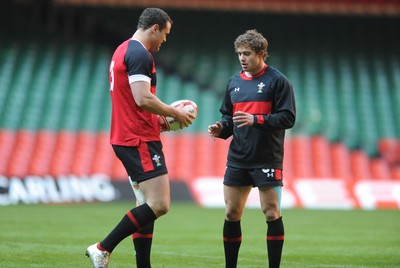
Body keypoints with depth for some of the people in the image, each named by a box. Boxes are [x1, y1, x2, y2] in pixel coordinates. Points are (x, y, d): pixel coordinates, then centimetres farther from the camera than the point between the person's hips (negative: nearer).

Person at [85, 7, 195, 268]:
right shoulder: (140, 54, -13)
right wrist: (175, 113, -8)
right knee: (159, 205, -13)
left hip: (126, 138, 11)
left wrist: (160, 116, 20)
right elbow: (143, 99, -21)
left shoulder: (124, 50, 19)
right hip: (140, 140, -11)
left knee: (148, 205, 11)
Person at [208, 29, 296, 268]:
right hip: (237, 159, 5)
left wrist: (255, 120, -20)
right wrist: (221, 129, 0)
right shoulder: (234, 82, 13)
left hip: (267, 159, -5)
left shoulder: (277, 80, -4)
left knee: (272, 214, -4)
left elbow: (288, 117, -11)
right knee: (232, 215, 6)